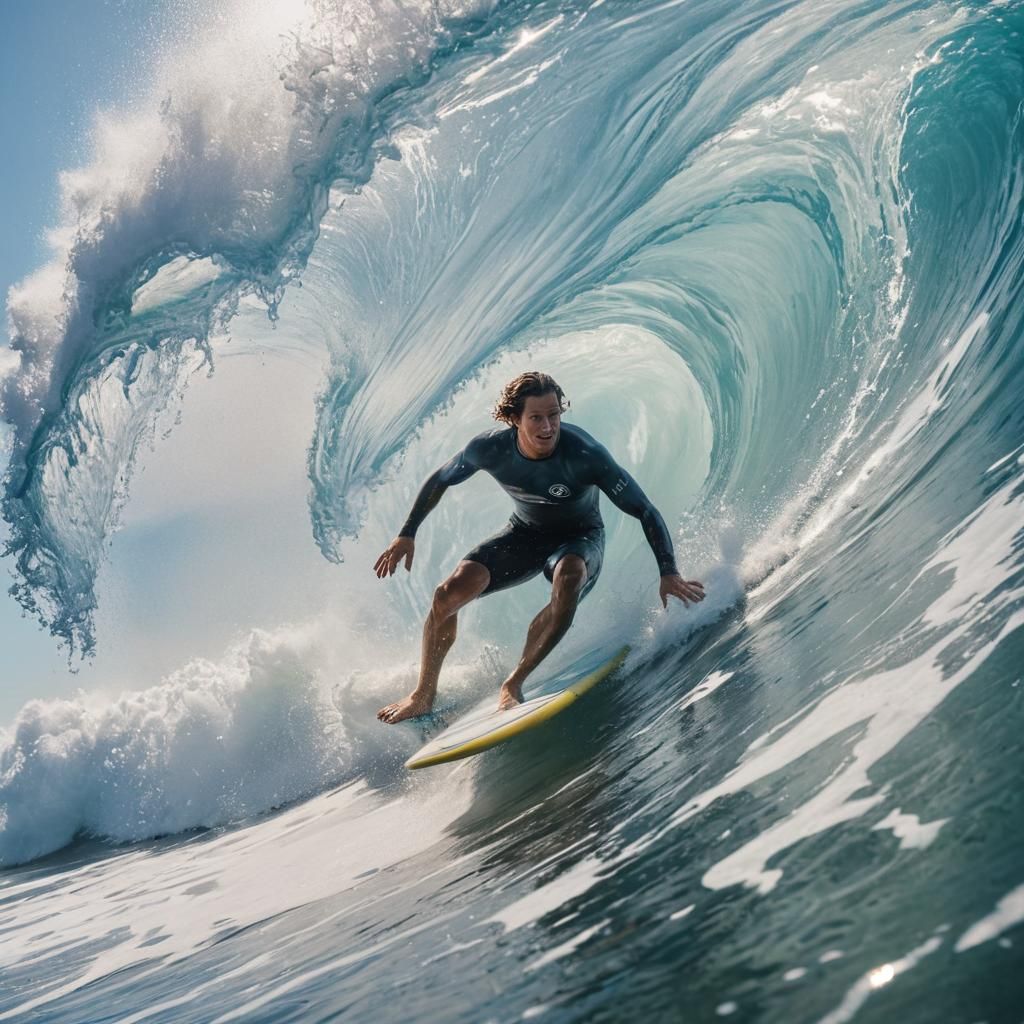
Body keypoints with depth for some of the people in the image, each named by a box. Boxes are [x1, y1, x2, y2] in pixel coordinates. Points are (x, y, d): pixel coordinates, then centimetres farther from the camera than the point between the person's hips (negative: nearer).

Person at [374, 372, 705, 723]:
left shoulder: (584, 454, -32)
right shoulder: (491, 448, -22)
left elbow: (645, 511, -26)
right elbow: (440, 480, -1)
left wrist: (668, 572, -34)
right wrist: (407, 534, 0)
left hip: (580, 537, -3)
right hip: (525, 533, 3)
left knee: (568, 580, -39)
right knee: (449, 593, -15)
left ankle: (512, 685, -25)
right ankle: (423, 696, 5)